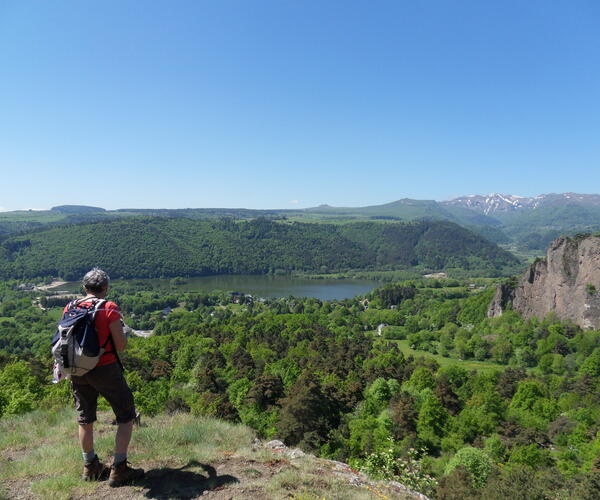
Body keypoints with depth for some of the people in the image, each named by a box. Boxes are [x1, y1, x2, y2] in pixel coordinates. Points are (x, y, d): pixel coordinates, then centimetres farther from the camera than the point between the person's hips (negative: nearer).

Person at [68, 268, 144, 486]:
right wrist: (122, 332, 5)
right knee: (126, 417, 9)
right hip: (105, 369, -6)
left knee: (85, 419, 21)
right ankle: (118, 469, 9)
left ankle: (90, 467, 34)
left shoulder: (70, 309, 1)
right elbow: (121, 345, -14)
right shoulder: (109, 309, -14)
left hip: (77, 371, 6)